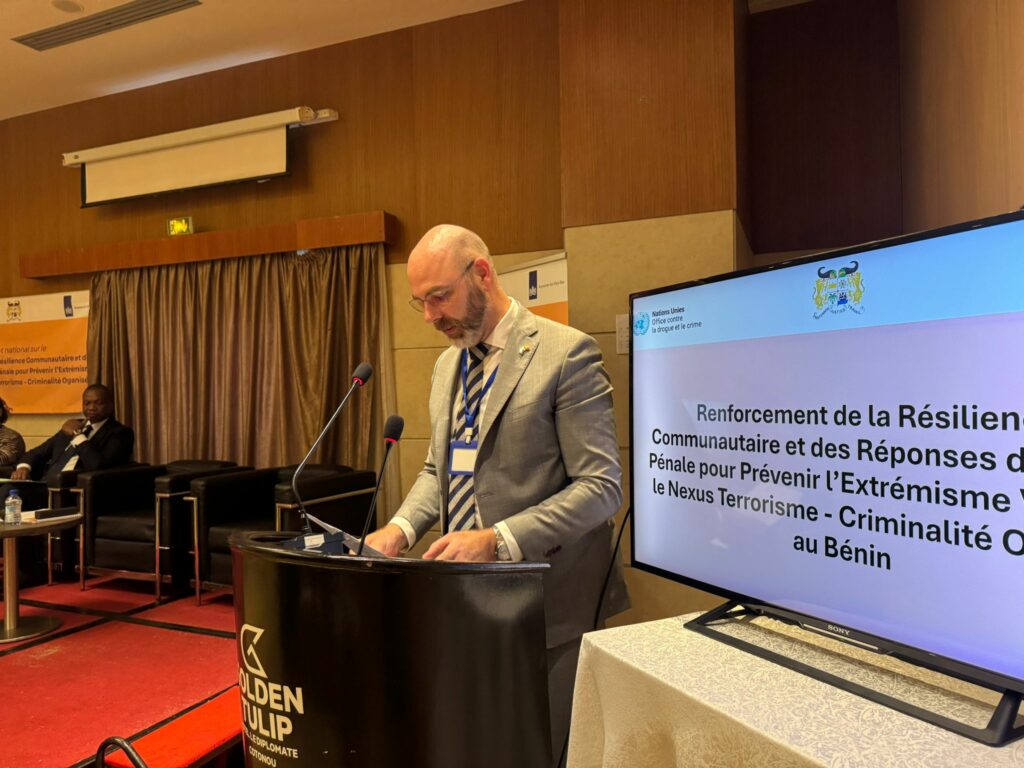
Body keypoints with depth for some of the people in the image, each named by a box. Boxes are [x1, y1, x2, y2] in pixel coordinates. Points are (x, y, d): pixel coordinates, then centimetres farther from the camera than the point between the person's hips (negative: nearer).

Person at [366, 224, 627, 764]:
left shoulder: (566, 353, -14)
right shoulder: (448, 363, 10)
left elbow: (601, 487, -17)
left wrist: (497, 540, -25)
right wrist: (401, 527, -1)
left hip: (544, 599, -6)